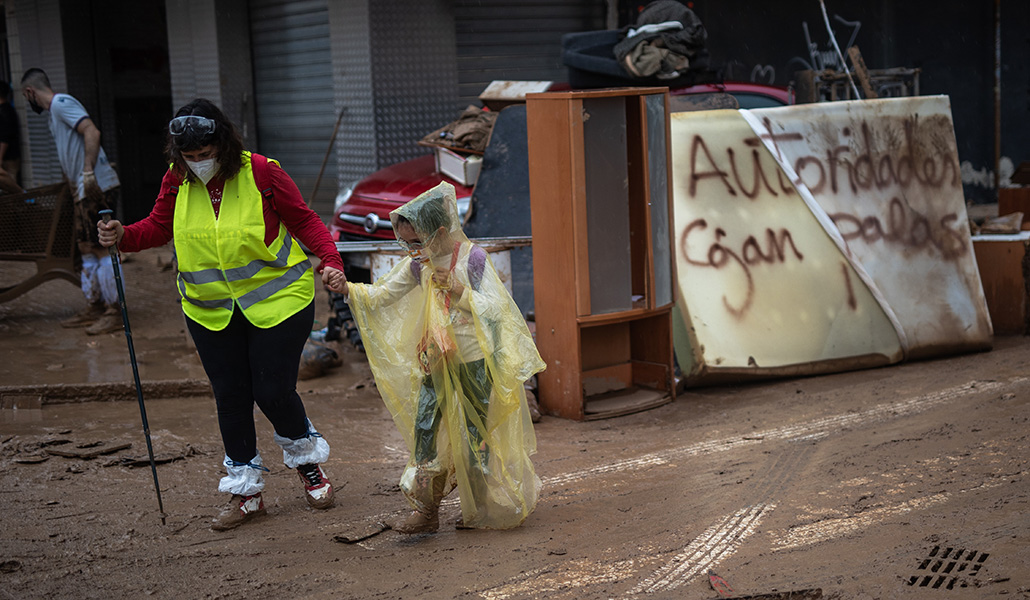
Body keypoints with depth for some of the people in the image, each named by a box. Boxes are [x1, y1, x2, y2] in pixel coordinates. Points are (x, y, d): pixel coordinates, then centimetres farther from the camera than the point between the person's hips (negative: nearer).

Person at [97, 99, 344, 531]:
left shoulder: (262, 173, -15)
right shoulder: (177, 180, -3)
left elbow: (304, 220, -7)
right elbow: (158, 227, 8)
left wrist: (330, 260, -21)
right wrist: (122, 236, -12)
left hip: (276, 301, -4)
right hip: (210, 311, 4)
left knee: (273, 392, -4)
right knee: (230, 397, 7)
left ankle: (306, 460, 27)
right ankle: (245, 491, 20)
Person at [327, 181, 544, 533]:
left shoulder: (472, 258, -13)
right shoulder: (418, 264, 4)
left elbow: (496, 309, -16)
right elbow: (382, 294, 5)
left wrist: (459, 291, -29)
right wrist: (349, 289, -12)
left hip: (474, 359, -5)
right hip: (436, 358, 5)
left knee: (475, 432, 3)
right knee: (424, 425, -2)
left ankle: (483, 510, 20)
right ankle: (426, 511, 3)